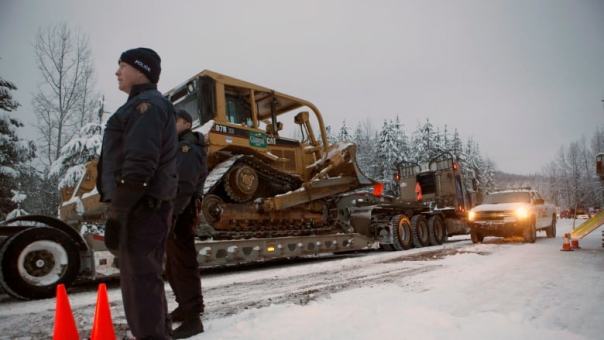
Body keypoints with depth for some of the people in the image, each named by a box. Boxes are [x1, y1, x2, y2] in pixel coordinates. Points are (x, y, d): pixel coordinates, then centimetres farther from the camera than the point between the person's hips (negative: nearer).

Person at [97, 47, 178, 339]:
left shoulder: (146, 104, -11)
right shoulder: (144, 105, 23)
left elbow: (139, 166, -23)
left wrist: (116, 213, -21)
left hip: (139, 209, -11)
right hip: (144, 207, 11)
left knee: (139, 280, -8)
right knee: (145, 277, 18)